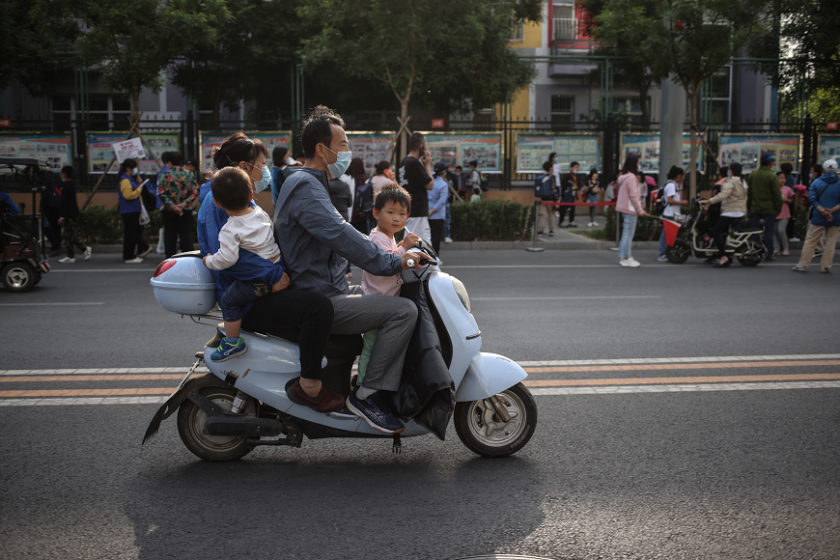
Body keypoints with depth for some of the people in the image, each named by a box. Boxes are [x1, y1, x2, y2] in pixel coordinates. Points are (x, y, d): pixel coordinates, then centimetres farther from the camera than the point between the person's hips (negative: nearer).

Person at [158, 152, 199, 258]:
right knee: (186, 235, 6)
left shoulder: (165, 175, -4)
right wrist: (184, 204, -9)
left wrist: (172, 206, -13)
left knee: (170, 236, 6)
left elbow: (161, 193, -11)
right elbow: (195, 192, -4)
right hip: (186, 211, 1)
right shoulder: (189, 174, 2)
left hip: (168, 211, -1)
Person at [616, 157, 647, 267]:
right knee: (629, 234, -5)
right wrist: (640, 210, -14)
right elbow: (633, 195, -18)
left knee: (626, 233, 13)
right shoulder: (631, 177, -15)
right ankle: (626, 258, -2)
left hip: (625, 208, 10)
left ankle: (625, 257, 17)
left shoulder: (623, 177, 14)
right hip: (630, 209, -10)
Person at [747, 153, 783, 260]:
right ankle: (769, 255, 5)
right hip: (769, 209, -4)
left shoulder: (752, 175, 5)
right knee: (769, 232, 2)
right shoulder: (772, 176, -11)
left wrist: (749, 207, 18)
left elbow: (748, 193, 11)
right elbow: (777, 194, -10)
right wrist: (778, 208, -1)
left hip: (755, 208, 4)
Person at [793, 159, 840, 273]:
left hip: (819, 218, -1)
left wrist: (823, 210, -14)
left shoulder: (816, 183, -2)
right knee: (830, 243, 9)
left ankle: (803, 264, 5)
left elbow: (812, 199, -12)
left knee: (810, 241, 5)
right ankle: (826, 266, 10)